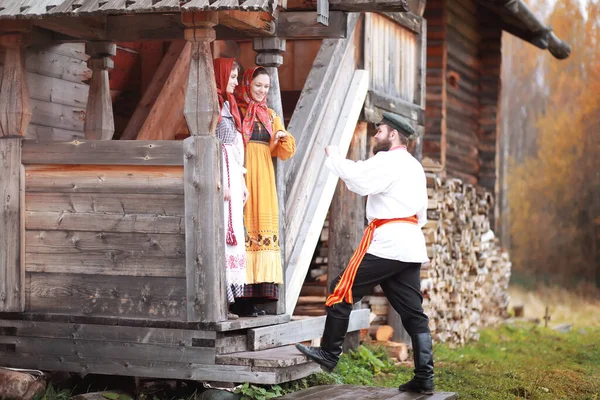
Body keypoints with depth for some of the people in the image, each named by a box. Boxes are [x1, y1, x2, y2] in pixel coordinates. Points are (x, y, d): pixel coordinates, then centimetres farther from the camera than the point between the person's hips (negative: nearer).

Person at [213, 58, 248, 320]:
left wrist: (241, 182, 18)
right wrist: (219, 183, -19)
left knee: (231, 234, 7)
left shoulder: (228, 105, 20)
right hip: (219, 176, -9)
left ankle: (225, 301, 11)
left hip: (232, 178, 9)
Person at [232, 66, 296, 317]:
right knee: (244, 230, -10)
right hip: (242, 178, -5)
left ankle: (258, 293, 5)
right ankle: (243, 299, -9)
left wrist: (284, 138, -5)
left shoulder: (270, 116, 19)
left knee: (265, 228, 1)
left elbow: (285, 153, 17)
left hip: (264, 181, 5)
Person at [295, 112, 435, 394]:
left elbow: (359, 180, -21)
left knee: (342, 291, 2)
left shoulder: (388, 161, -6)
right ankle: (424, 378, 3)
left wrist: (333, 157, -10)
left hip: (386, 241, -9)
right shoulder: (415, 167, 23)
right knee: (413, 313, 6)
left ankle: (329, 353, 9)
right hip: (411, 245, 9)